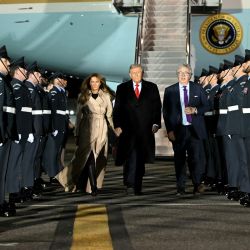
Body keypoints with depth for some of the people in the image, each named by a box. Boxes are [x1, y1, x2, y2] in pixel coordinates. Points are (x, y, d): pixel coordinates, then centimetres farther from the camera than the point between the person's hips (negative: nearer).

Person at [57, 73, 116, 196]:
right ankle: (93, 186, -12)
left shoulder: (106, 96, 11)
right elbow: (79, 116, 10)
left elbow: (110, 115, 9)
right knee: (89, 158, -12)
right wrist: (77, 134, 8)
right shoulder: (83, 97, 9)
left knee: (100, 159, -2)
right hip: (87, 131, -2)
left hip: (101, 130, 2)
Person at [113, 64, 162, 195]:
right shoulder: (122, 88, 10)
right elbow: (117, 109, 7)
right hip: (128, 129, -1)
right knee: (131, 156, -13)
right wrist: (117, 125, -4)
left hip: (145, 130, 1)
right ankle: (129, 184, -13)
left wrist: (156, 123, -2)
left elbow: (157, 107, 9)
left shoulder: (152, 88, 12)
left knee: (141, 159, 4)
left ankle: (137, 187, 11)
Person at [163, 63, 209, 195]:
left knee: (195, 157, -6)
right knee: (179, 159, 4)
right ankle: (180, 187, 10)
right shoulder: (170, 90, 5)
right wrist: (169, 130, -5)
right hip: (178, 130, 0)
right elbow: (166, 112, 4)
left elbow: (206, 106, 9)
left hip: (195, 129, 0)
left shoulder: (198, 89, 7)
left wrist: (195, 110, -11)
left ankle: (197, 185, 1)